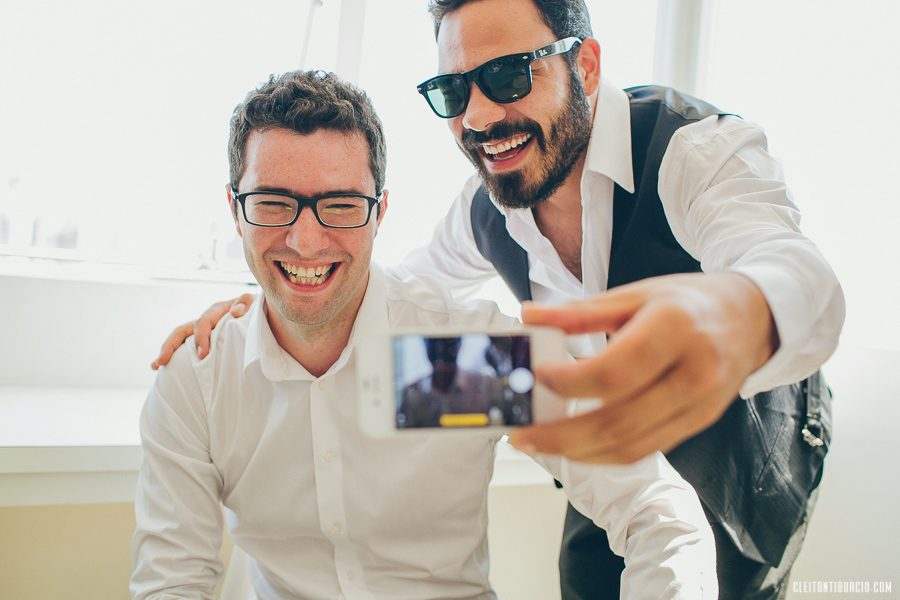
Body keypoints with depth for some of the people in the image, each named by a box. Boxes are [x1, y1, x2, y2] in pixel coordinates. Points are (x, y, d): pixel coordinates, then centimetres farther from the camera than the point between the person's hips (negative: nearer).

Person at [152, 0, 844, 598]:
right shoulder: (486, 209, -13)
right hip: (612, 434, 3)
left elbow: (795, 273, -49)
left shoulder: (702, 147, -29)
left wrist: (741, 315, -74)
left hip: (751, 427, -3)